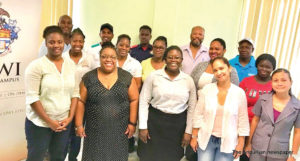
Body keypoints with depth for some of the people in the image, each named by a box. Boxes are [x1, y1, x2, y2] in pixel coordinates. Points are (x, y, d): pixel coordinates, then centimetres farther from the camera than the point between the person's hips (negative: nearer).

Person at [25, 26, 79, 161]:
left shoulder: (71, 64, 4)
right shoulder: (36, 65, -10)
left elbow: (75, 93, 6)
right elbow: (32, 97, -13)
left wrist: (70, 117, -3)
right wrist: (49, 121, -13)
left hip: (64, 123, 4)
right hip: (39, 123, -4)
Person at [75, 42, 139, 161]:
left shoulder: (127, 77, -1)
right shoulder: (88, 78, 0)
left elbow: (134, 100, 0)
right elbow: (81, 101, 2)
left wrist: (132, 123, -4)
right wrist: (79, 125, -1)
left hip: (119, 130, 0)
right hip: (95, 130, 0)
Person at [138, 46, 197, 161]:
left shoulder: (188, 80, 1)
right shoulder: (153, 76, -5)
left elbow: (192, 107, 6)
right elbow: (144, 101, -3)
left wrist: (188, 131, 5)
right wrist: (143, 126, -5)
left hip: (178, 126, 2)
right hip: (154, 122, -1)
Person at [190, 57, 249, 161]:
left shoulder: (239, 93, -6)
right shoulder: (206, 89, -4)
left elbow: (243, 120, -1)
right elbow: (198, 115, 0)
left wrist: (241, 143, -1)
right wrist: (194, 137, 2)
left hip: (228, 142, 0)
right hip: (206, 140, 1)